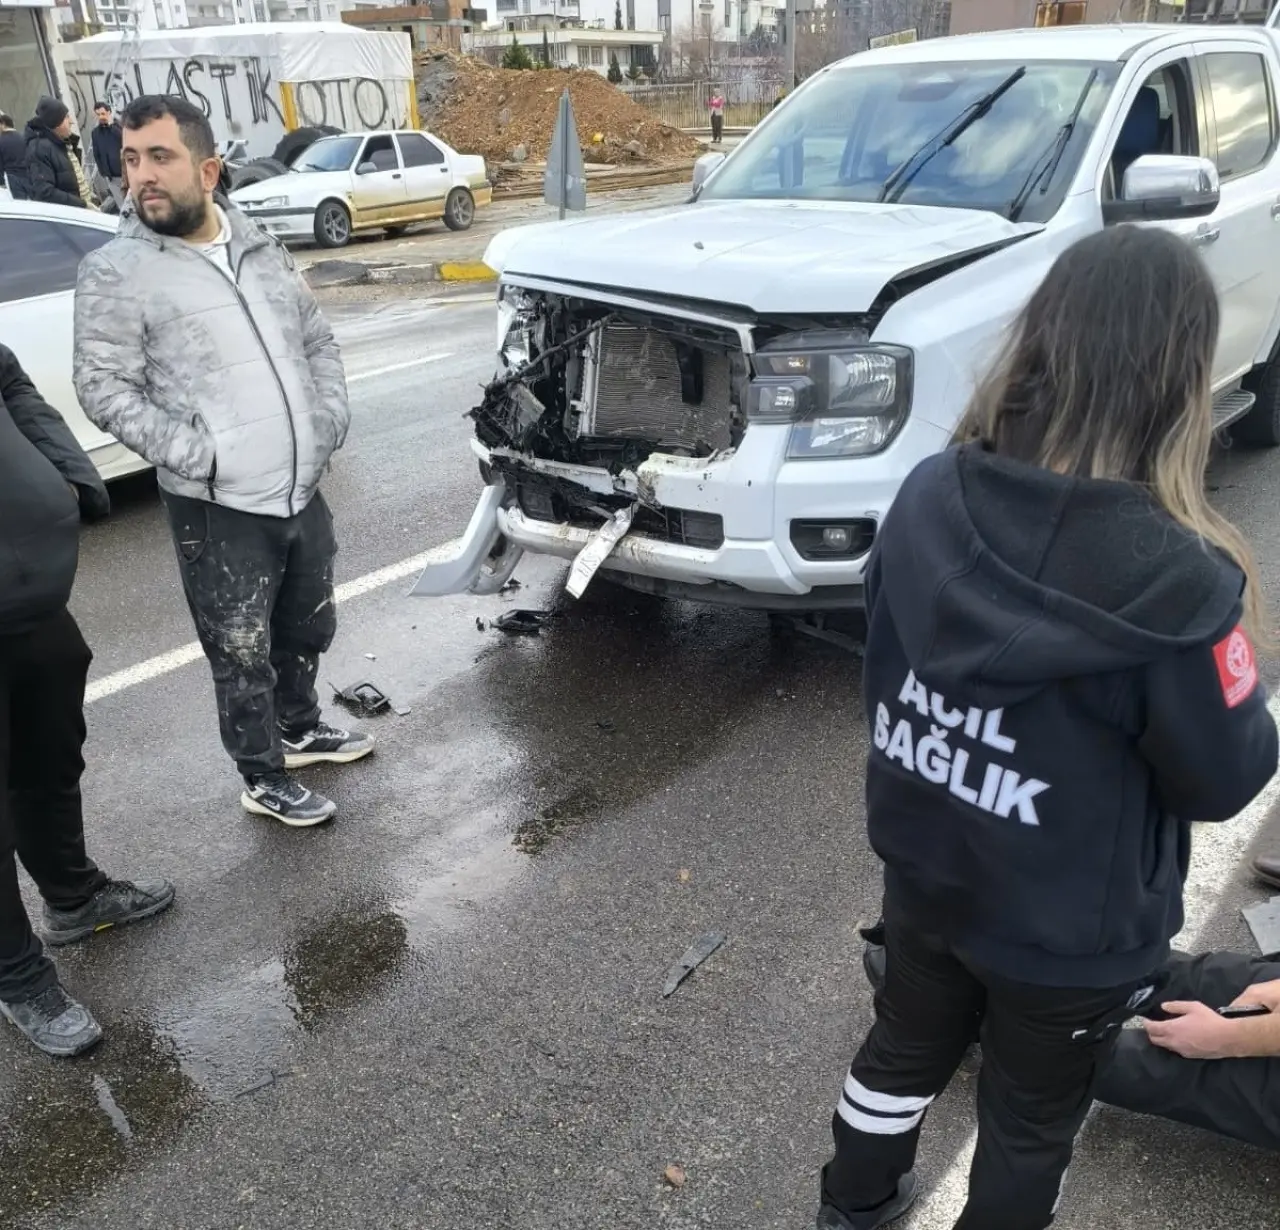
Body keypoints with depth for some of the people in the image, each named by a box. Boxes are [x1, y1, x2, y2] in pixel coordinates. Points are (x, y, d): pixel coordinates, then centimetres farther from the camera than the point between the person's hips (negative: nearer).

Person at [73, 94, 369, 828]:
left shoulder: (262, 250, 8)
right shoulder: (114, 273, -9)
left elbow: (319, 342, 16)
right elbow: (104, 389, -12)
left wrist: (331, 422, 2)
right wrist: (196, 456, -20)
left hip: (303, 491, 6)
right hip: (217, 509, -5)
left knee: (309, 630, 21)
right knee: (242, 654, 6)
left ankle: (301, 728, 45)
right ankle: (264, 779, 25)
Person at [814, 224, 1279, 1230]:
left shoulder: (930, 497, -15)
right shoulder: (1171, 579, -31)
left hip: (923, 872, 5)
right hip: (1067, 934, -5)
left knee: (905, 1049, 31)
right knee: (1034, 1118, 24)